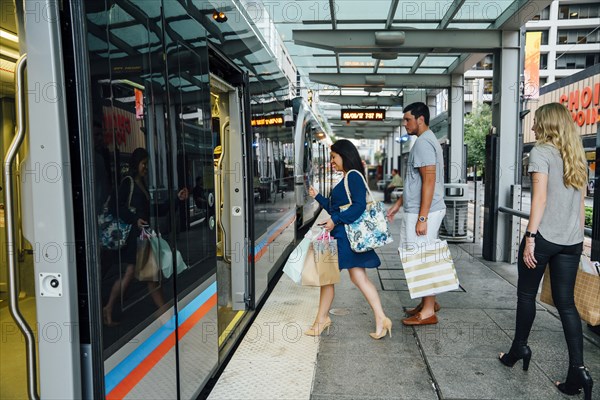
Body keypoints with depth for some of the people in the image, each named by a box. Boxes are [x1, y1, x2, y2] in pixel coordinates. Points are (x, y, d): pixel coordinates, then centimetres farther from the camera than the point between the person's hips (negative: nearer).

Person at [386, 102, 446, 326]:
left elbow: (429, 181, -22)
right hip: (419, 210, 10)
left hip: (423, 212, -10)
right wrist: (398, 204, 24)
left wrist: (422, 217, -23)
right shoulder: (427, 140, 19)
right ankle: (428, 302, 28)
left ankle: (428, 312, 7)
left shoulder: (423, 142, -15)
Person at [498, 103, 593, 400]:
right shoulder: (577, 155, 14)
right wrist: (578, 236, 21)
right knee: (566, 302, 8)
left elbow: (540, 199, -14)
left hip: (544, 236, -6)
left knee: (526, 293, 11)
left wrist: (530, 237, -13)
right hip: (572, 240, 6)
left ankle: (519, 348, 24)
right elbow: (581, 202, 16)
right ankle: (578, 369, 3)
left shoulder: (541, 152, -7)